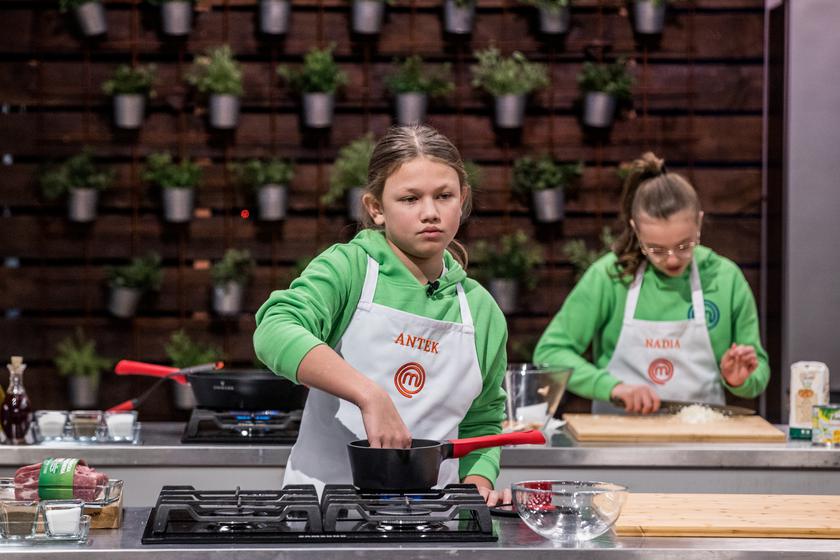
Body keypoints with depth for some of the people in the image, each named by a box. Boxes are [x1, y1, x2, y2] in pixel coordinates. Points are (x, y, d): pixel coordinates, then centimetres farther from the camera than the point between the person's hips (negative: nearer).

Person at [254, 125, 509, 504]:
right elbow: (275, 332, -22)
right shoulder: (348, 268, -2)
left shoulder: (482, 310, 12)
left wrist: (477, 483, 2)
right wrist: (371, 396, -32)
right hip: (325, 497, -4)